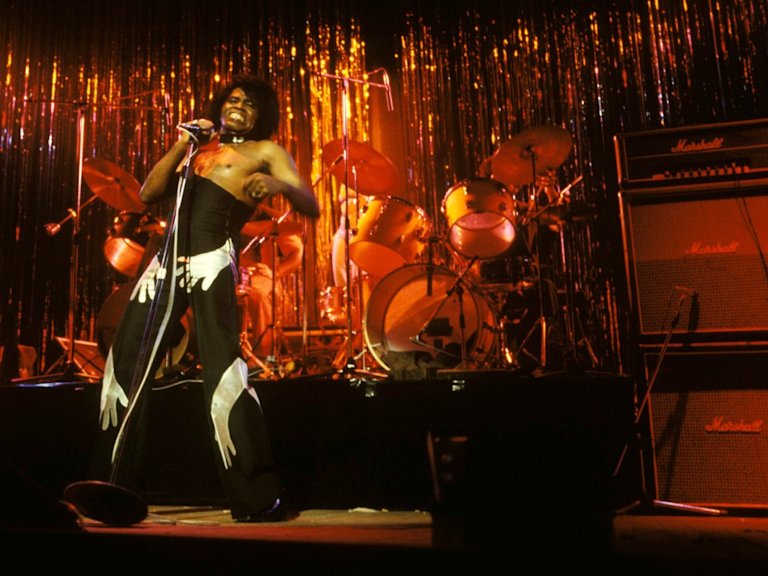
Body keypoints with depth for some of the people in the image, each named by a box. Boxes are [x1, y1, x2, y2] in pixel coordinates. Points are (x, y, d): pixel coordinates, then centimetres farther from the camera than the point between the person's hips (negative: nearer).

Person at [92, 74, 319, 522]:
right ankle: (116, 486, 20)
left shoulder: (265, 152, 10)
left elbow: (311, 207, -4)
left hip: (212, 260, -6)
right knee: (126, 365, 6)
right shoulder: (199, 146, 25)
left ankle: (260, 498, -11)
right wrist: (180, 146, 9)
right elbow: (148, 194, 18)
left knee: (222, 367, -19)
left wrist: (281, 185, -25)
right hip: (169, 258, 6)